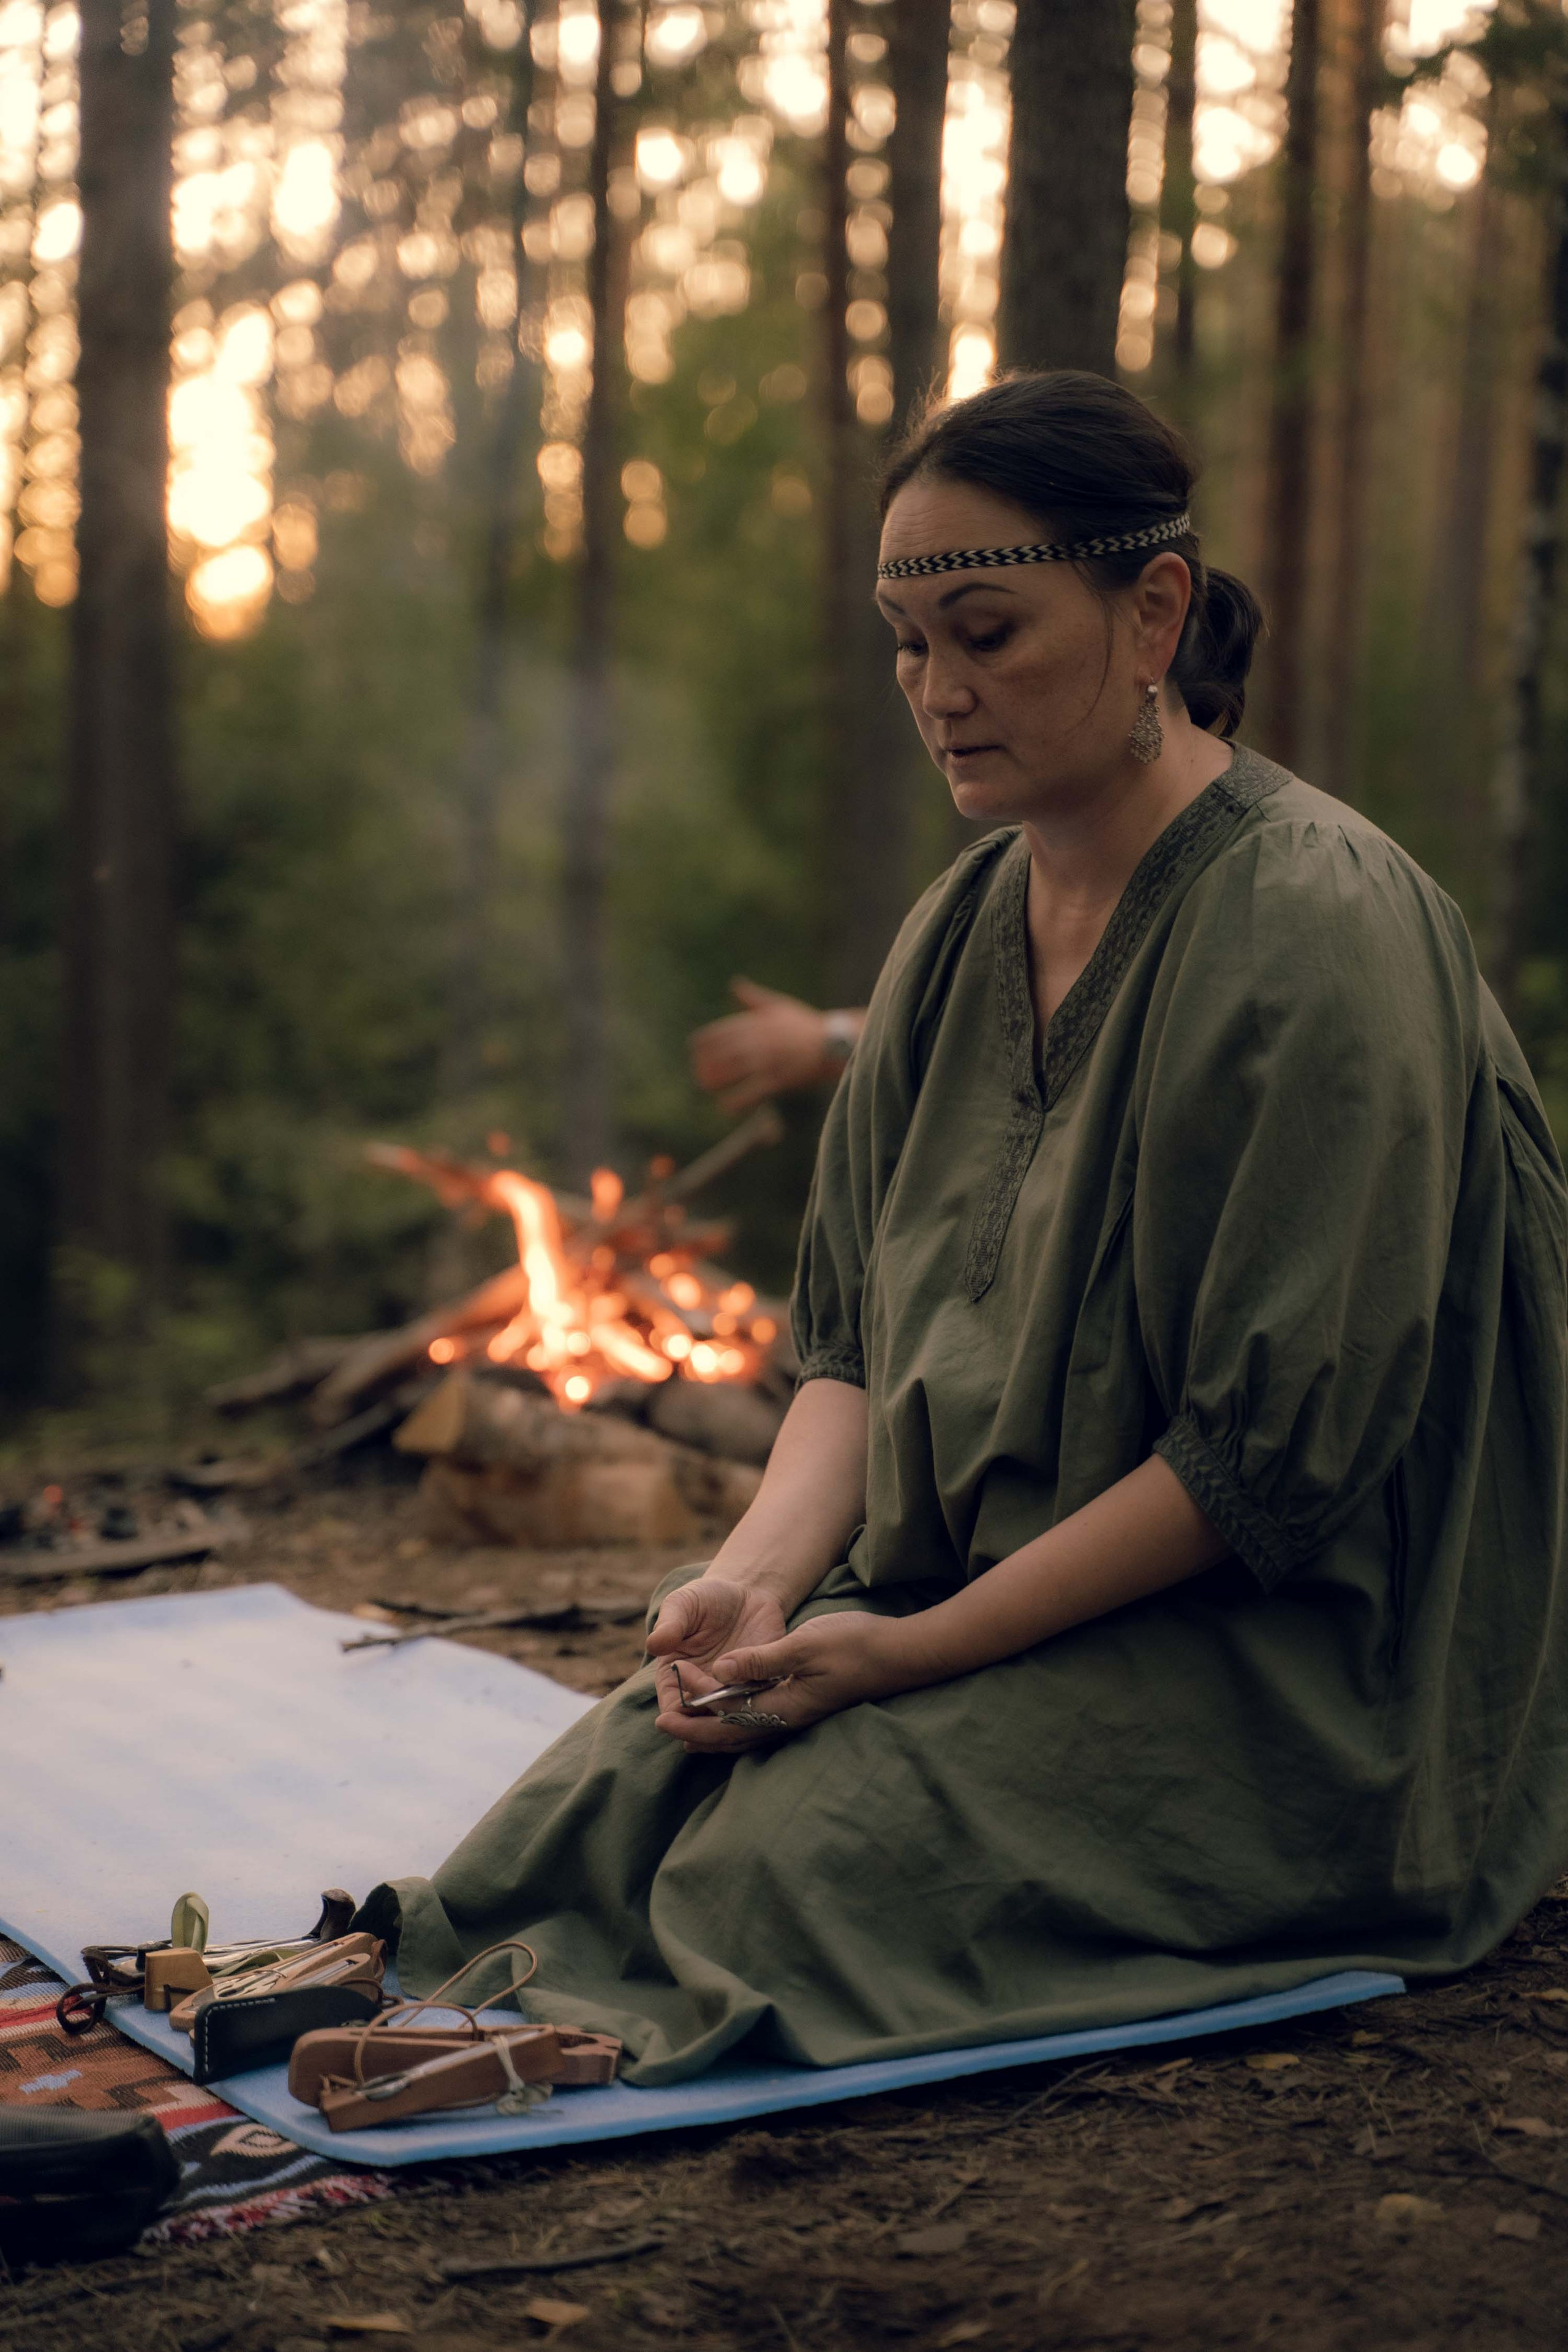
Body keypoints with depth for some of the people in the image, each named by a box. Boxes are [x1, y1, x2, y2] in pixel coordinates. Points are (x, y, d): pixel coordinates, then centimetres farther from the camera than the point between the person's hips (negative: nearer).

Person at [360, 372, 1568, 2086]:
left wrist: (918, 1647, -20)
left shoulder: (1318, 931, -17)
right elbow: (856, 1338, 9)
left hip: (1275, 1661, -6)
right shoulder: (960, 929, 8)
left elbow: (1280, 1450, -20)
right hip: (967, 1591, 7)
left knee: (803, 1859, -26)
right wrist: (764, 1572, -11)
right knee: (608, 1794, -18)